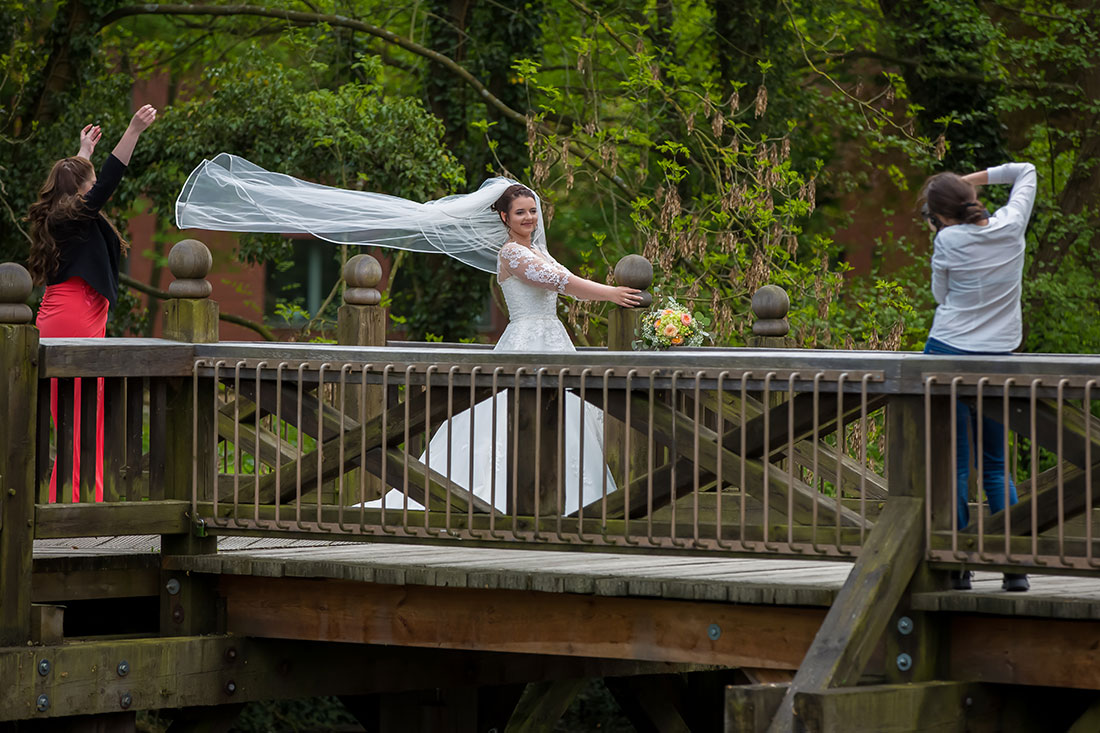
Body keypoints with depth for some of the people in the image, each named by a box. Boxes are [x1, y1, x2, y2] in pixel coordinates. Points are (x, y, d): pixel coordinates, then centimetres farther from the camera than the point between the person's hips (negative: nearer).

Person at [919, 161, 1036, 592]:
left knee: (952, 465, 2)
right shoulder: (1011, 225, 0)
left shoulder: (949, 241, -12)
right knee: (996, 464, 14)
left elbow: (940, 294, 4)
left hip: (948, 351, -5)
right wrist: (976, 178, 12)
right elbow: (1025, 171, 19)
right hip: (997, 356, 5)